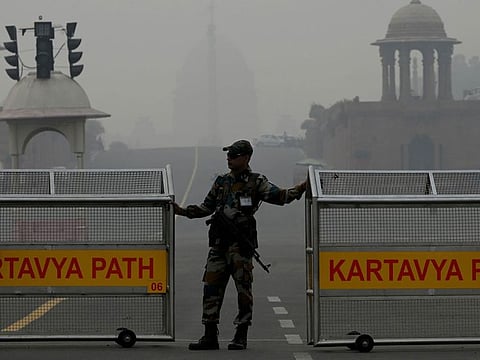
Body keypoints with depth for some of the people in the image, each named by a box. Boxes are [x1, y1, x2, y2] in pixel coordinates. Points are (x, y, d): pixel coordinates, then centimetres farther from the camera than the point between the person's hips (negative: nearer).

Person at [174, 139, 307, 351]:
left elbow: (278, 196, -9)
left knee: (243, 289, -3)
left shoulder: (256, 182, 1)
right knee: (211, 287, 2)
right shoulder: (221, 182, 18)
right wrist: (182, 211, 17)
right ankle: (210, 336, 7)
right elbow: (206, 208, 25)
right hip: (219, 242, 5)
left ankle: (241, 336, 4)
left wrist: (299, 190, -23)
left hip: (241, 243, -5)